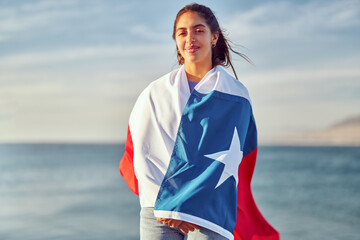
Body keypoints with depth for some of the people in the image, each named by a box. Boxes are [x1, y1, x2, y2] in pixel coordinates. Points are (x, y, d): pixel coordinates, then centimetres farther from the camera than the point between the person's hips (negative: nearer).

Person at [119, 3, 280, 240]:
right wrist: (162, 202, -9)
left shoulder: (235, 94, 4)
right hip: (157, 211, 2)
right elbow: (142, 154, 5)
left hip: (209, 216, -1)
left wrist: (179, 206, -11)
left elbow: (225, 158, -4)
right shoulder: (154, 93, 11)